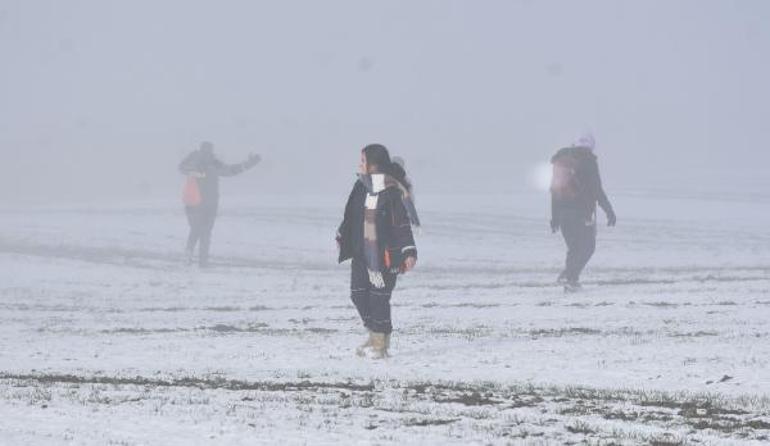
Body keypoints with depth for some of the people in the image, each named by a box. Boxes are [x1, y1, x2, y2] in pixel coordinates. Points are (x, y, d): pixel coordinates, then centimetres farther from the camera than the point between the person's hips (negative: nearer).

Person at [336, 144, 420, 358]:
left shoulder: (393, 192, -14)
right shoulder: (362, 186, 8)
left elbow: (403, 224, -15)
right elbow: (351, 216, 22)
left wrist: (409, 252, -20)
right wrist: (342, 237, 33)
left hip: (384, 254, -8)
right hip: (361, 252, 8)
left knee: (379, 297, -4)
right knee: (358, 293, 9)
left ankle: (380, 343, 9)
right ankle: (375, 336, 24)